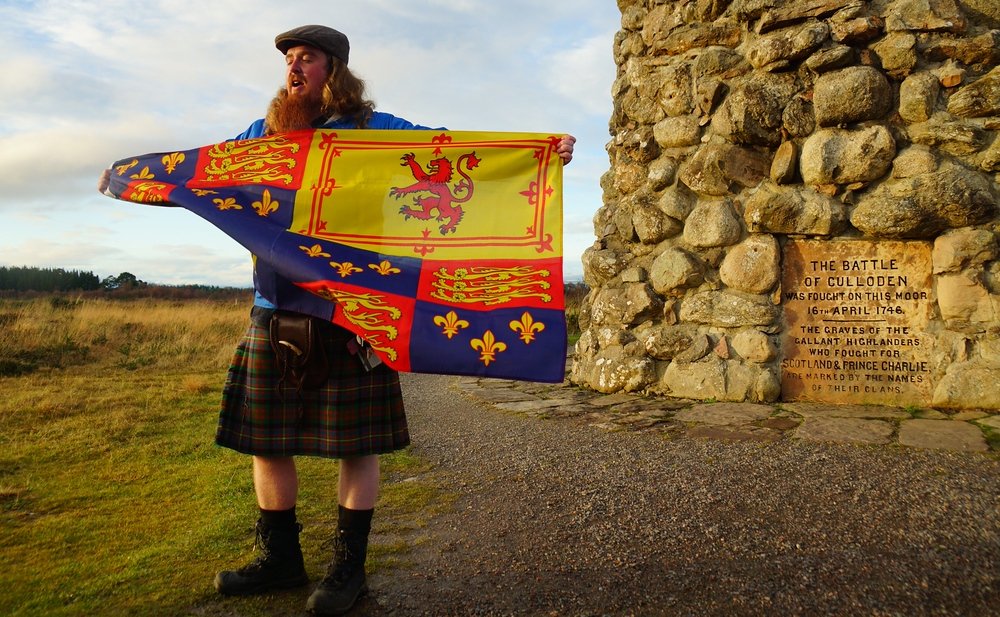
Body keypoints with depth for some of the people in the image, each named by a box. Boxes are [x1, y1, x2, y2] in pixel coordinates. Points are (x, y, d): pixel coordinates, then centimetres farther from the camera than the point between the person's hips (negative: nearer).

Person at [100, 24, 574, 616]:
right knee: (265, 439, 10)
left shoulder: (377, 131, 4)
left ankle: (349, 568, 17)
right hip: (274, 312, 5)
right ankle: (280, 558, 27)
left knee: (356, 443, 2)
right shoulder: (263, 134, 16)